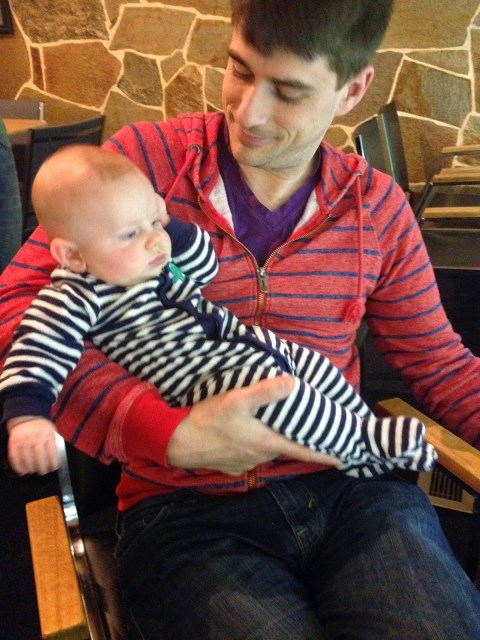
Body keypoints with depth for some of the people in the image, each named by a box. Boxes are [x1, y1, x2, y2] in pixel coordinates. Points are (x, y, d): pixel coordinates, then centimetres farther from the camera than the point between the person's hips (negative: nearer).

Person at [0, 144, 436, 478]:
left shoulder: (154, 257, 7)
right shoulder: (75, 298, -17)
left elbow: (205, 267, 18)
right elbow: (36, 359, -24)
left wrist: (166, 222, 2)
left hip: (243, 345, 10)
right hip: (203, 381, -9)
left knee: (311, 364, 12)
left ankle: (367, 439, 26)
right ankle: (362, 440, -9)